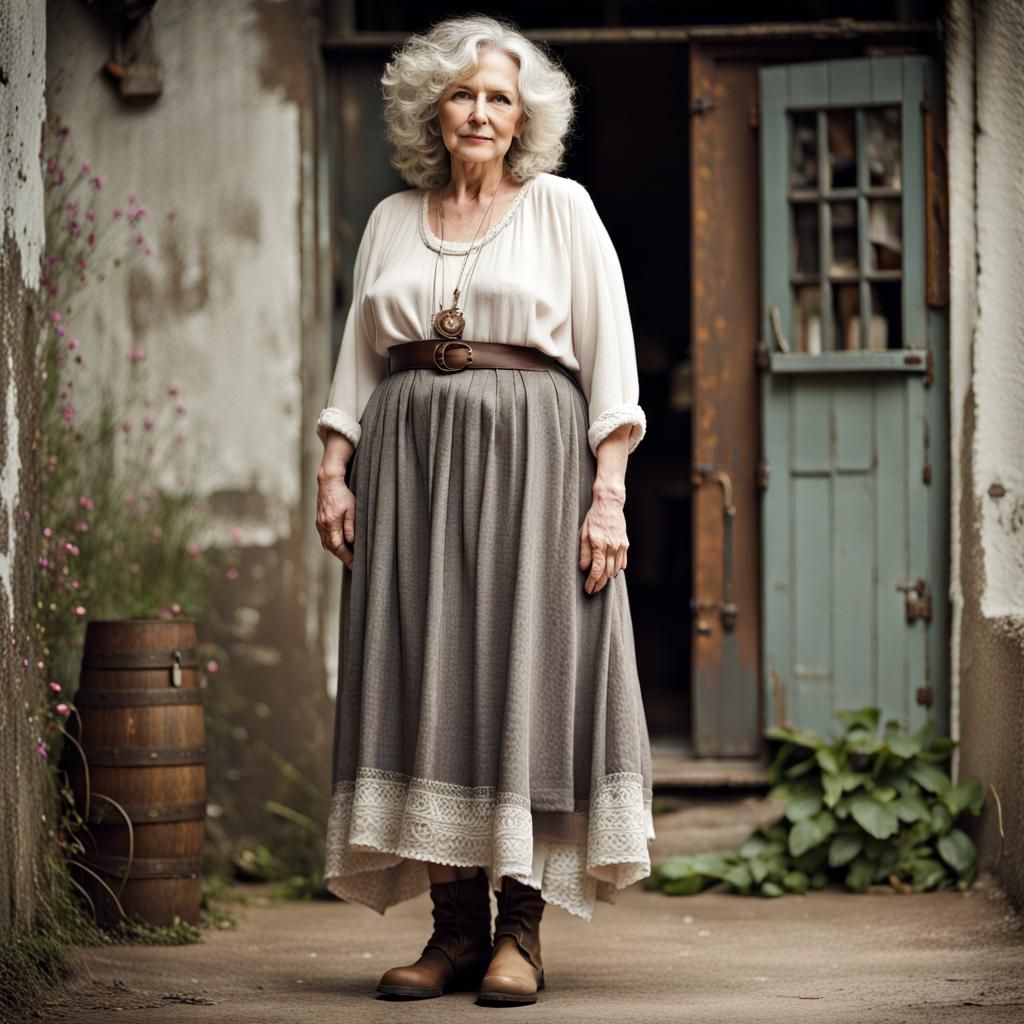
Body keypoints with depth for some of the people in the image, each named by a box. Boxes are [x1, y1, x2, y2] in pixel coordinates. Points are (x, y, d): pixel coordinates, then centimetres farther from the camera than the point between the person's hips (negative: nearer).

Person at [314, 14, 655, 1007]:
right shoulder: (393, 220, 16)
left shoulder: (560, 207, 6)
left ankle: (520, 930, -5)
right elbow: (358, 357, 17)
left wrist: (608, 491, -8)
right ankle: (455, 926, 0)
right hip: (409, 458, 3)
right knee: (423, 674, -4)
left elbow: (609, 354, 1)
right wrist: (334, 469, 3)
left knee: (526, 669, -8)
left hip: (529, 453, -3)